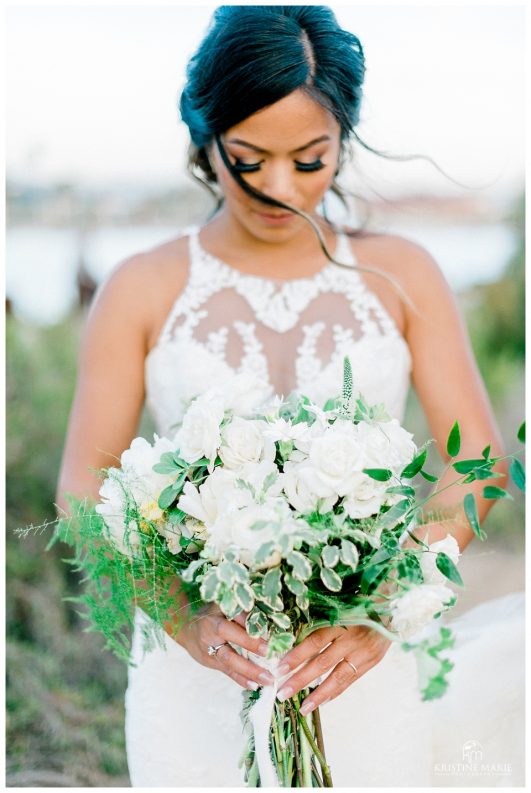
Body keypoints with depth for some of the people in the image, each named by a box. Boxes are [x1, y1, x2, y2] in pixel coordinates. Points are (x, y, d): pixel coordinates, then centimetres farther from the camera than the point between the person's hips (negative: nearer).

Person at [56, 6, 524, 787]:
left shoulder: (401, 276, 4)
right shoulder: (142, 291, 1)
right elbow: (85, 481, -3)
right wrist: (184, 616, -20)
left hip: (362, 668, 1)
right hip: (198, 668, 0)